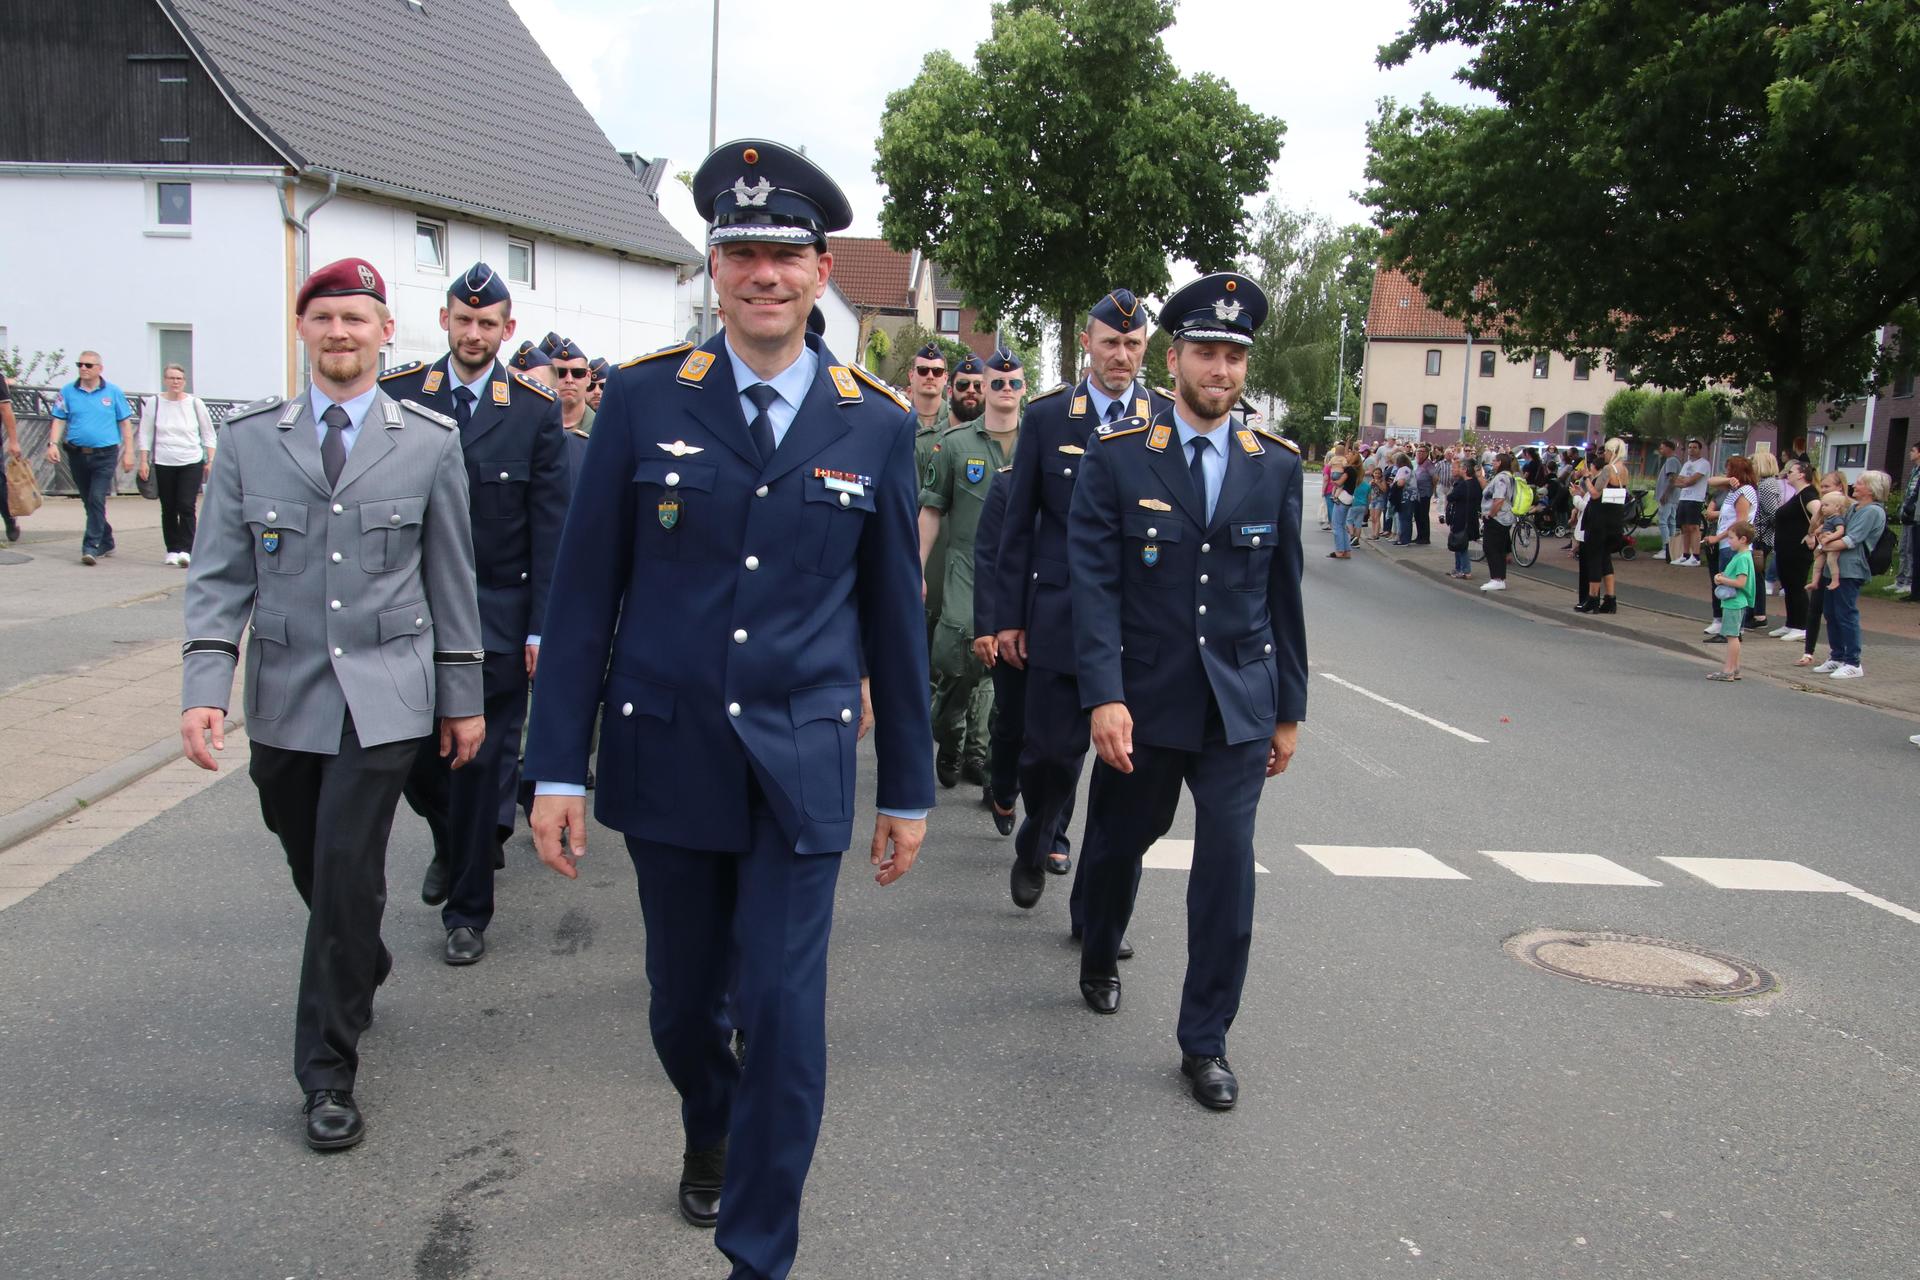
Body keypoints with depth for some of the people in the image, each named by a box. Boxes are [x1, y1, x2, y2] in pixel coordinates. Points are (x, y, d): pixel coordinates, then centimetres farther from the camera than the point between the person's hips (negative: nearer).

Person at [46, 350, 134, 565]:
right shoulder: (67, 392, 6)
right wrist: (53, 444, -8)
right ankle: (106, 542, 27)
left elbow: (125, 423, 5)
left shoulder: (113, 392, 2)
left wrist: (128, 452, 0)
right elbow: (59, 420, 7)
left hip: (105, 454, -3)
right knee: (89, 502, 12)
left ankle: (91, 547, -15)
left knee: (97, 499, -14)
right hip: (77, 455, 3)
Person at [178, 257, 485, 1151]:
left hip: (383, 697, -2)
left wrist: (462, 696, 7)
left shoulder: (430, 442, 2)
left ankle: (328, 1071, 7)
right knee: (314, 869, 15)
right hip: (284, 699, 3)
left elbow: (451, 577, 6)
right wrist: (204, 686, -10)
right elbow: (219, 576, 2)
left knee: (347, 874, -7)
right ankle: (364, 972, 45)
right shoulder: (249, 440, 4)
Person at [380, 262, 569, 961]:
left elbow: (549, 525, -2)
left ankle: (467, 911, 17)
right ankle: (452, 844, 41)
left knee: (482, 764, 2)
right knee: (414, 755, 9)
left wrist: (540, 626, -7)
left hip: (497, 615, -2)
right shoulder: (398, 394, 3)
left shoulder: (536, 411, -2)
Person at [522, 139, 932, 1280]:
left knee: (784, 1017, -2)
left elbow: (894, 616, 5)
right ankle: (709, 1132, 50)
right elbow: (584, 594, 0)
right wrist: (558, 767, -4)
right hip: (665, 758, 1)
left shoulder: (879, 426, 0)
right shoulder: (645, 400, -2)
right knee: (684, 999, 18)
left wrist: (909, 789, 7)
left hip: (801, 770, -1)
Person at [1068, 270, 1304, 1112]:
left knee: (1228, 866, -3)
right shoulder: (1118, 458, -5)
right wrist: (1104, 696, -19)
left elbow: (1284, 594, 7)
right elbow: (1095, 586, -10)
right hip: (1142, 699, -1)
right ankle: (1100, 958, 47)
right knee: (1119, 840, 16)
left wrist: (1289, 710, 8)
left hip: (1238, 703, 1)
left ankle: (1205, 1042, 11)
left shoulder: (1275, 466, 3)